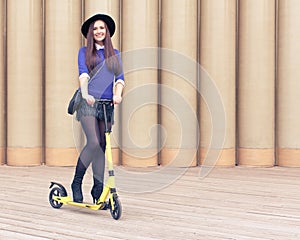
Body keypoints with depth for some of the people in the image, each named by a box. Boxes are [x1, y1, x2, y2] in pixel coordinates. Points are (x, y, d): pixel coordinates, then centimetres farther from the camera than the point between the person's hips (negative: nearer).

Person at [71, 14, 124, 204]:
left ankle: (98, 188, 11)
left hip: (107, 104, 3)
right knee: (93, 143, -18)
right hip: (88, 102, -3)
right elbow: (83, 75, -5)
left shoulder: (114, 54, 18)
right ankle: (77, 182, -2)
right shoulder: (84, 52, 10)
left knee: (102, 146, 4)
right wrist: (85, 94, -24)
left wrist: (118, 94, -14)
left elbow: (120, 77, 6)